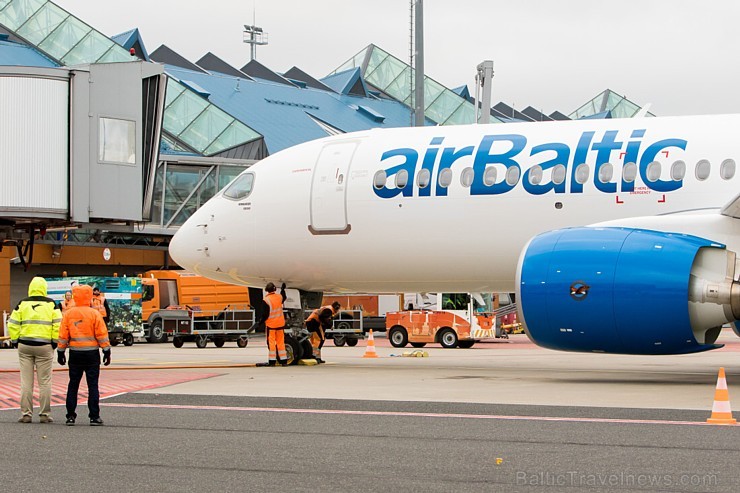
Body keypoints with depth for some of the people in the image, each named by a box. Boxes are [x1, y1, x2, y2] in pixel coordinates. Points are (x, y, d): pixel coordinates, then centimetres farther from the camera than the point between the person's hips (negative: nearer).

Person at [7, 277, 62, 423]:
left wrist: (15, 341, 9)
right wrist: (55, 342, 2)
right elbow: (58, 324, -6)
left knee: (26, 382, 6)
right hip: (45, 346, -1)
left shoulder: (22, 304, 2)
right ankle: (45, 414, 5)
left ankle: (26, 413, 6)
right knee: (45, 382, 5)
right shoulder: (51, 304, -1)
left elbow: (12, 324, 0)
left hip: (24, 346, 1)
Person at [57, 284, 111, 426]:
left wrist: (60, 352, 11)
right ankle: (94, 417, -1)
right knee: (93, 385, 1)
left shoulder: (68, 314, 1)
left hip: (75, 354, 2)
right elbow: (102, 334, -7)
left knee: (73, 385, 10)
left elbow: (63, 335, 3)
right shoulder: (94, 314, -7)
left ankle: (70, 416, 9)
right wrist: (107, 351, -1)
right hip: (92, 354, -2)